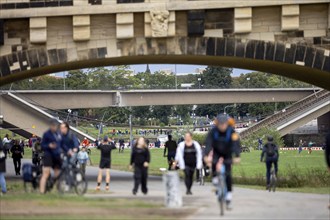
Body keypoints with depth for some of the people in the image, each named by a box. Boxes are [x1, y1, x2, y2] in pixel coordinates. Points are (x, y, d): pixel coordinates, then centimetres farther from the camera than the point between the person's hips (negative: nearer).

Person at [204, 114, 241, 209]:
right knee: (214, 163, -32)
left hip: (227, 155, -1)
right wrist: (206, 156, -47)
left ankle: (229, 198, -3)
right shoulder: (213, 131, -23)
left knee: (228, 175, -10)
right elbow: (208, 144, -31)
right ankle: (215, 178, -2)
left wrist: (237, 157, -51)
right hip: (216, 153, 1)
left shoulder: (231, 132, -25)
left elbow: (236, 144, -35)